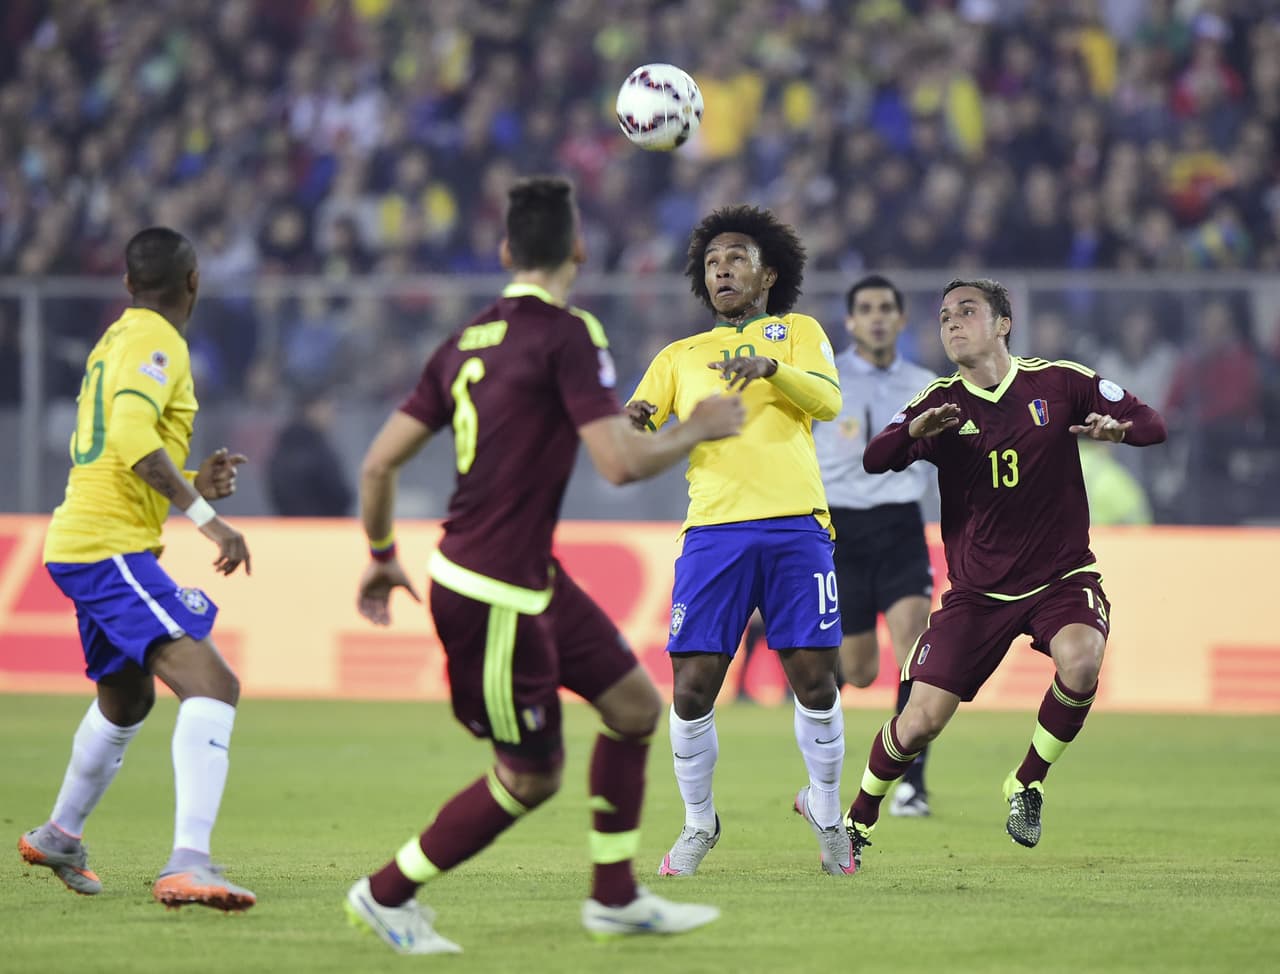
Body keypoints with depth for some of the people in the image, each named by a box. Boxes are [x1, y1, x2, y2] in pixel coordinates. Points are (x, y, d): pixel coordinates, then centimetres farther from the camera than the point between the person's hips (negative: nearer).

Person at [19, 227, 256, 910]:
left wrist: (193, 486, 15)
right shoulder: (154, 343, -10)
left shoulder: (117, 340, 20)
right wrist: (203, 514, -26)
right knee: (210, 683, -23)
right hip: (111, 546, -10)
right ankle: (188, 864, -37)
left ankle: (59, 836, 50)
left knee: (127, 698, 31)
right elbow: (133, 441, -25)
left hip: (79, 543, 10)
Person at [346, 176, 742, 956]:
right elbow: (620, 462, -23)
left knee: (637, 706, 15)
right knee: (532, 778, 4)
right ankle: (387, 895, 16)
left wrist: (382, 557, 21)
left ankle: (616, 898, 23)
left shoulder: (467, 341, 7)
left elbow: (381, 461, 8)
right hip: (493, 597, -9)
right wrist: (699, 430, -6)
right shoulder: (568, 335, -17)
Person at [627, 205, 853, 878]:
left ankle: (825, 811, 18)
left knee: (813, 679, -3)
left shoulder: (797, 332, 15)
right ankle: (698, 823, 12)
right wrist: (635, 422, -12)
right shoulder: (680, 356, 21)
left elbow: (827, 400, -3)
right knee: (692, 687, -6)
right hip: (713, 529, 1)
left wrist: (770, 367, -21)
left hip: (795, 525, -1)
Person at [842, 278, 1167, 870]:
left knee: (1080, 660, -32)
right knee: (920, 722, -7)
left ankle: (1027, 783, -7)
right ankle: (859, 819, 21)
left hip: (1061, 578, -1)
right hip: (977, 591, 1)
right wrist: (913, 432, -34)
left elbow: (1151, 423, -2)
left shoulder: (1061, 382, -3)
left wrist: (1116, 427, -25)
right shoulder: (940, 404, 0)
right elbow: (873, 461, -13)